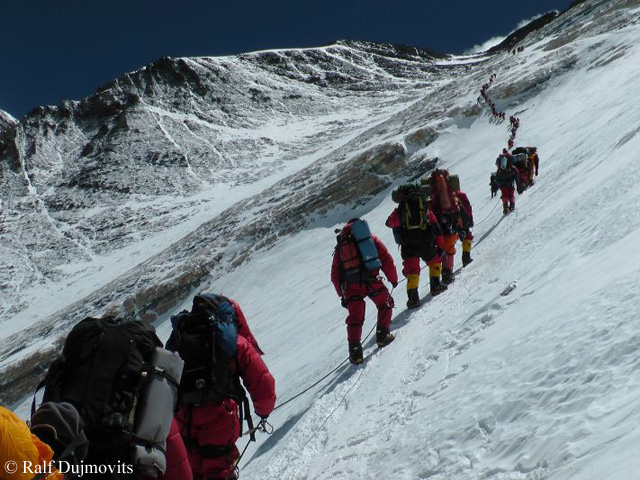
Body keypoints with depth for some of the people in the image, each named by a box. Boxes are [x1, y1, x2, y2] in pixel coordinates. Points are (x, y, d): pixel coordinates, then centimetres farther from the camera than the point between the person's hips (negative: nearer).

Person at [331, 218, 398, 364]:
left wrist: (342, 295, 24)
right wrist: (393, 279, 20)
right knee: (385, 304, 22)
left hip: (350, 286, 2)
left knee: (355, 317, 10)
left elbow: (335, 275, 20)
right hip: (371, 280, -2)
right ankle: (383, 335, 16)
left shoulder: (340, 247, 24)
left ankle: (355, 350, 0)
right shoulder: (371, 239, 19)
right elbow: (387, 259, 11)